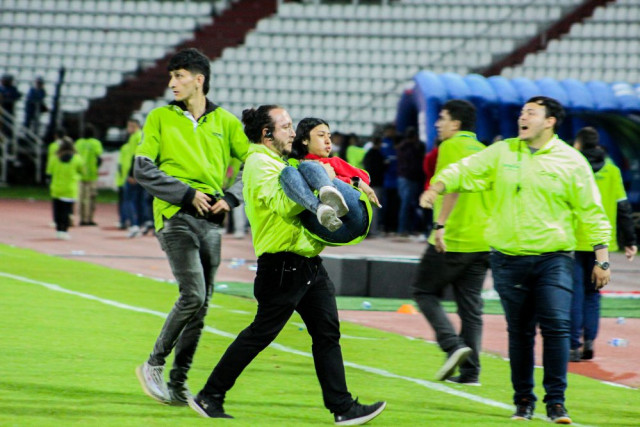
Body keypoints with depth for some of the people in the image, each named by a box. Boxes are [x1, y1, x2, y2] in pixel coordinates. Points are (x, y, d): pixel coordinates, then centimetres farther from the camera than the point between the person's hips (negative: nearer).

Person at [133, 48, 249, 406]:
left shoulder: (225, 122, 12)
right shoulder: (160, 118, 7)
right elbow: (143, 169, 0)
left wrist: (230, 198, -4)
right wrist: (187, 193, -10)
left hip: (212, 221, 3)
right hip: (176, 216, -3)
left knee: (201, 305, 3)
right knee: (193, 296, -17)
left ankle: (178, 383, 10)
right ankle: (154, 366, -4)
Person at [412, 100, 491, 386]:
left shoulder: (451, 147, -7)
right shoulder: (483, 150, 16)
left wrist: (440, 225, -25)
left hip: (452, 240, -7)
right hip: (483, 241, 7)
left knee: (425, 291, 6)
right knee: (470, 305, 9)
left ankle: (453, 345, -13)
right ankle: (470, 371, 5)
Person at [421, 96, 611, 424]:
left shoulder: (571, 161, 2)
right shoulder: (502, 153, 8)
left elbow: (591, 211, 4)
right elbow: (466, 170, 6)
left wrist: (602, 259, 1)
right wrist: (438, 186, -15)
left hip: (553, 259, -2)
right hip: (508, 259, 2)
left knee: (556, 327, -12)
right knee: (519, 332, 6)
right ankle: (523, 401, 17)